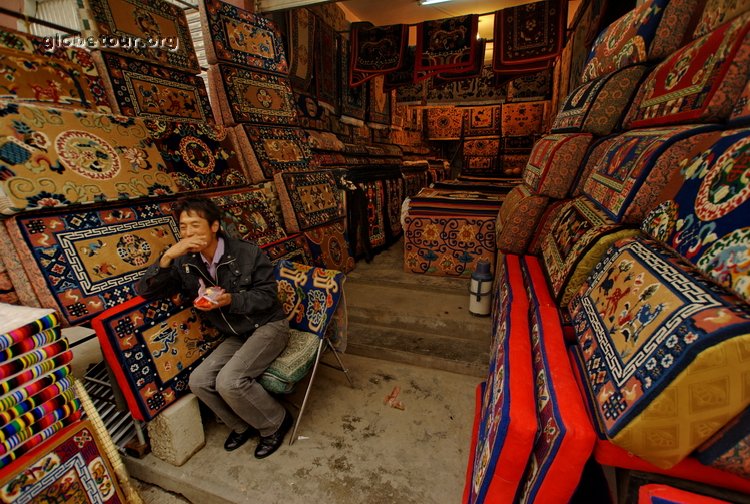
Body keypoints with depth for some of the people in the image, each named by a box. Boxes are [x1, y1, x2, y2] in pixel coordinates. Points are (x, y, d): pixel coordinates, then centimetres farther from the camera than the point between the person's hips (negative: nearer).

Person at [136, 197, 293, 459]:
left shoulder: (248, 253, -16)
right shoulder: (186, 264, -2)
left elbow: (267, 295, -13)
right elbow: (143, 290, -7)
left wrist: (231, 300, -30)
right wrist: (167, 256, -23)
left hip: (268, 326, -6)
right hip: (235, 335, 6)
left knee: (229, 381, -23)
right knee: (198, 381, -8)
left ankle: (276, 422, 4)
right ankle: (243, 425, 17)